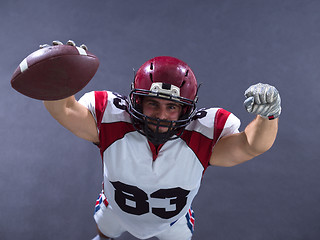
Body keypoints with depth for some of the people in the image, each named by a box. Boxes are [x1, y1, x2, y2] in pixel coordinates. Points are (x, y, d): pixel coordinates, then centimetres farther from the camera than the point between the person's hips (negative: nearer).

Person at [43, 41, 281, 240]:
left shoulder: (202, 138, -37)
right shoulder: (111, 122, -37)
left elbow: (251, 146, -41)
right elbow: (64, 109, -36)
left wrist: (267, 114, -62)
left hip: (172, 219, 0)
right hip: (117, 210, 1)